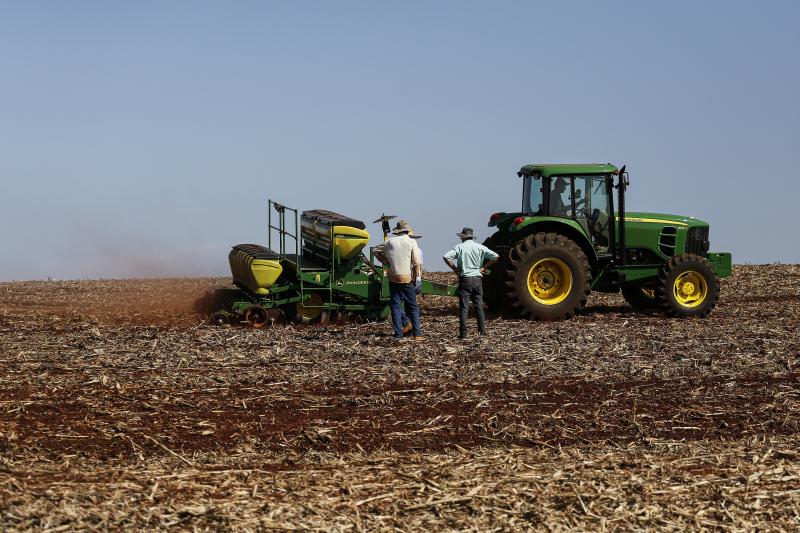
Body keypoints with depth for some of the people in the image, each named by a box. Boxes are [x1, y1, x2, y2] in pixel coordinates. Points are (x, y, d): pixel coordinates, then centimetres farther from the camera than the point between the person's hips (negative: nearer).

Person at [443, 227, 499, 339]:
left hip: (464, 279, -2)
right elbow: (495, 257, -1)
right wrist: (483, 268, 5)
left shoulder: (459, 247, -1)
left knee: (464, 307, -1)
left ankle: (463, 333, -4)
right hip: (477, 279, 2)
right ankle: (482, 330, 13)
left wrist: (454, 268, -5)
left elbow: (446, 257, -15)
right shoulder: (480, 247, 4)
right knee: (479, 306, 13)